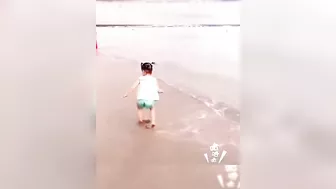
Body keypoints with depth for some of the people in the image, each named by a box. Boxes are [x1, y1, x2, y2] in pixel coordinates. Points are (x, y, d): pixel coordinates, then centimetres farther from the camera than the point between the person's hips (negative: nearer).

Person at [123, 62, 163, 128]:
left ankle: (140, 120, 27)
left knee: (139, 107, 34)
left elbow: (133, 87, 11)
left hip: (141, 98, 0)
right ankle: (153, 122, 19)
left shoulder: (140, 79, 17)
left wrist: (126, 93, 22)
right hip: (151, 99, 0)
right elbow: (158, 90, 13)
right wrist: (161, 90, 37)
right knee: (152, 108, 32)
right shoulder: (154, 79, 19)